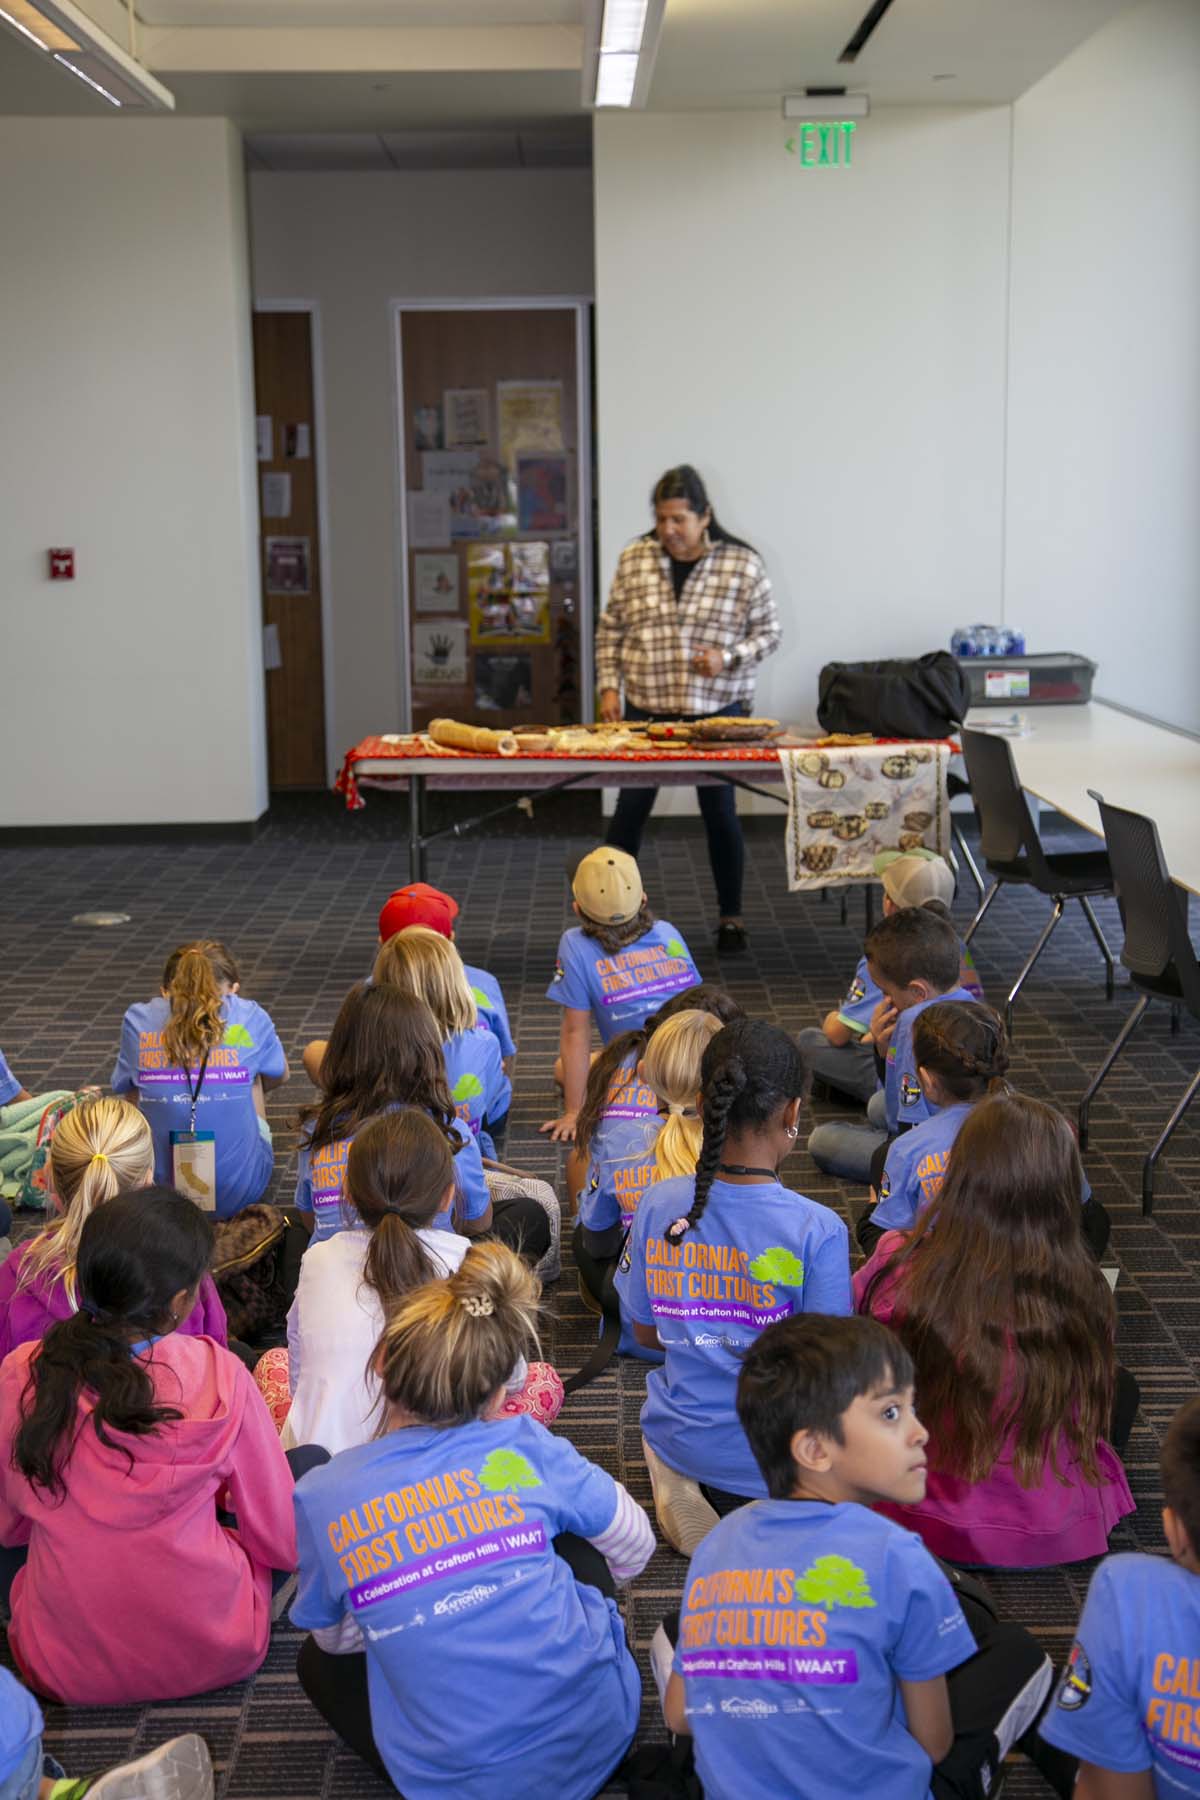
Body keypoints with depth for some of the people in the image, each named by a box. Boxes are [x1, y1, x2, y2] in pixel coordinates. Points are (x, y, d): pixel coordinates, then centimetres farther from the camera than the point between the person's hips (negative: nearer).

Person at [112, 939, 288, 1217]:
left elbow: (126, 1089, 12)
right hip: (241, 1193, -1)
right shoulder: (249, 1017, -4)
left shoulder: (137, 1020, -3)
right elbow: (279, 1076, 16)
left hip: (158, 1194, 1)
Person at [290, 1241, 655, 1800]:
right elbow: (634, 1547, 10)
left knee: (320, 1662, 26)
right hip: (598, 1738, 2)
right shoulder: (527, 1447, -7)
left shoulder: (323, 1497, -8)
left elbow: (340, 1637, 8)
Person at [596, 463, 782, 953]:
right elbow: (610, 629, 9)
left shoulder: (743, 564, -5)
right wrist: (608, 686, 0)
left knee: (720, 812, 5)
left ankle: (730, 917, 19)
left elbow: (768, 632, 1)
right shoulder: (633, 560, 2)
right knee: (630, 808, 6)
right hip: (645, 708, 2)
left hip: (717, 710, -2)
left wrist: (729, 657, -15)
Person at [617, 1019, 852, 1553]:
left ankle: (686, 1489, 14)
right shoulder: (817, 1229, -23)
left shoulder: (658, 1206, -11)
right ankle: (757, 1507, 10)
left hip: (680, 1439, 4)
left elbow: (645, 1332, 2)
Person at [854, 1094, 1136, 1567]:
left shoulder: (898, 1269, -22)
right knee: (1121, 1387, 29)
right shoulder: (1082, 1292, -21)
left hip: (922, 1520, 1)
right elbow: (1099, 1397, 0)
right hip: (1053, 1533, -1)